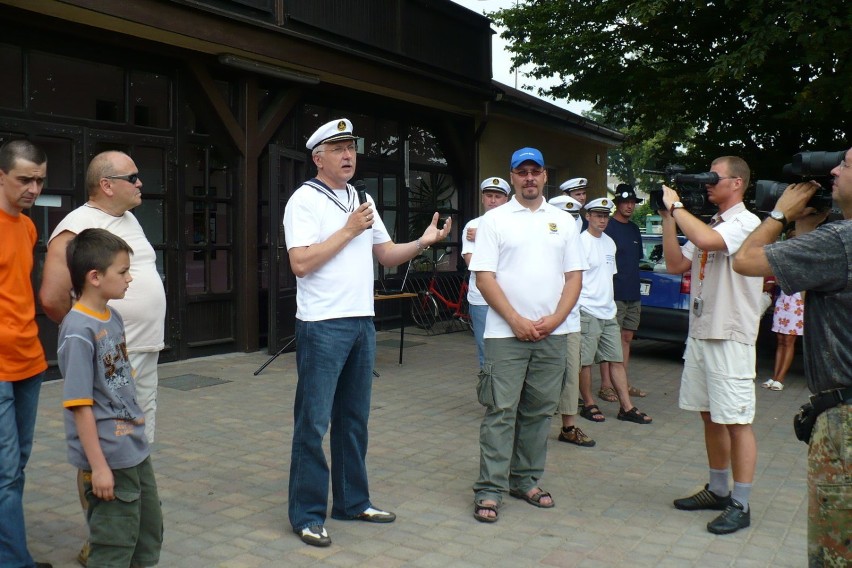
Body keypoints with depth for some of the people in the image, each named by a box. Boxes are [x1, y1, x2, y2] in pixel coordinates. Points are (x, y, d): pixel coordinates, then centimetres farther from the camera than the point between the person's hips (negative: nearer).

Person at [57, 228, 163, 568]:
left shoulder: (114, 318, 6)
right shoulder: (78, 330, -20)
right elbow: (80, 405, -21)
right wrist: (98, 466, -20)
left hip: (135, 450, 9)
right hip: (108, 458, -9)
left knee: (150, 533, 21)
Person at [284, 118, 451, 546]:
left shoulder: (362, 201, 14)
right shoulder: (305, 200, -8)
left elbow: (387, 255, 15)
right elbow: (300, 263, -18)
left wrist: (422, 242, -3)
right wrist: (349, 230, -15)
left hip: (362, 323, 7)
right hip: (322, 326, -7)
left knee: (354, 418, 15)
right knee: (314, 422, -1)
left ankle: (352, 502, 27)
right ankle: (307, 514, 10)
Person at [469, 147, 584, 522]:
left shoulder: (563, 221, 12)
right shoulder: (494, 220, 2)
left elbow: (574, 276, 10)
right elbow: (484, 277, -5)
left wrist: (555, 318, -5)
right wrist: (516, 320, -12)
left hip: (552, 334, 4)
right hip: (506, 333, -4)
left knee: (539, 411, 10)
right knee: (500, 411, -4)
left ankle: (526, 480, 23)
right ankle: (489, 490, 2)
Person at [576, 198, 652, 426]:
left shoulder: (609, 242, 15)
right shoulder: (581, 242, -9)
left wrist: (609, 302, 17)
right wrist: (579, 305, -15)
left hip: (608, 312, 8)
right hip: (587, 311, -8)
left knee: (617, 360, 8)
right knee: (585, 361, 0)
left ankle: (626, 407, 12)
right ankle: (589, 405, 13)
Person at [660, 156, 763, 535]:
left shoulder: (746, 223, -10)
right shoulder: (708, 225, 17)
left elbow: (706, 241, -29)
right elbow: (676, 265, 10)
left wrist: (676, 205, -16)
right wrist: (667, 217, 4)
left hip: (731, 338, -9)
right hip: (700, 333, 9)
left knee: (736, 421, -2)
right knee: (710, 417, 15)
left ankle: (740, 505, 6)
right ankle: (718, 490, 27)